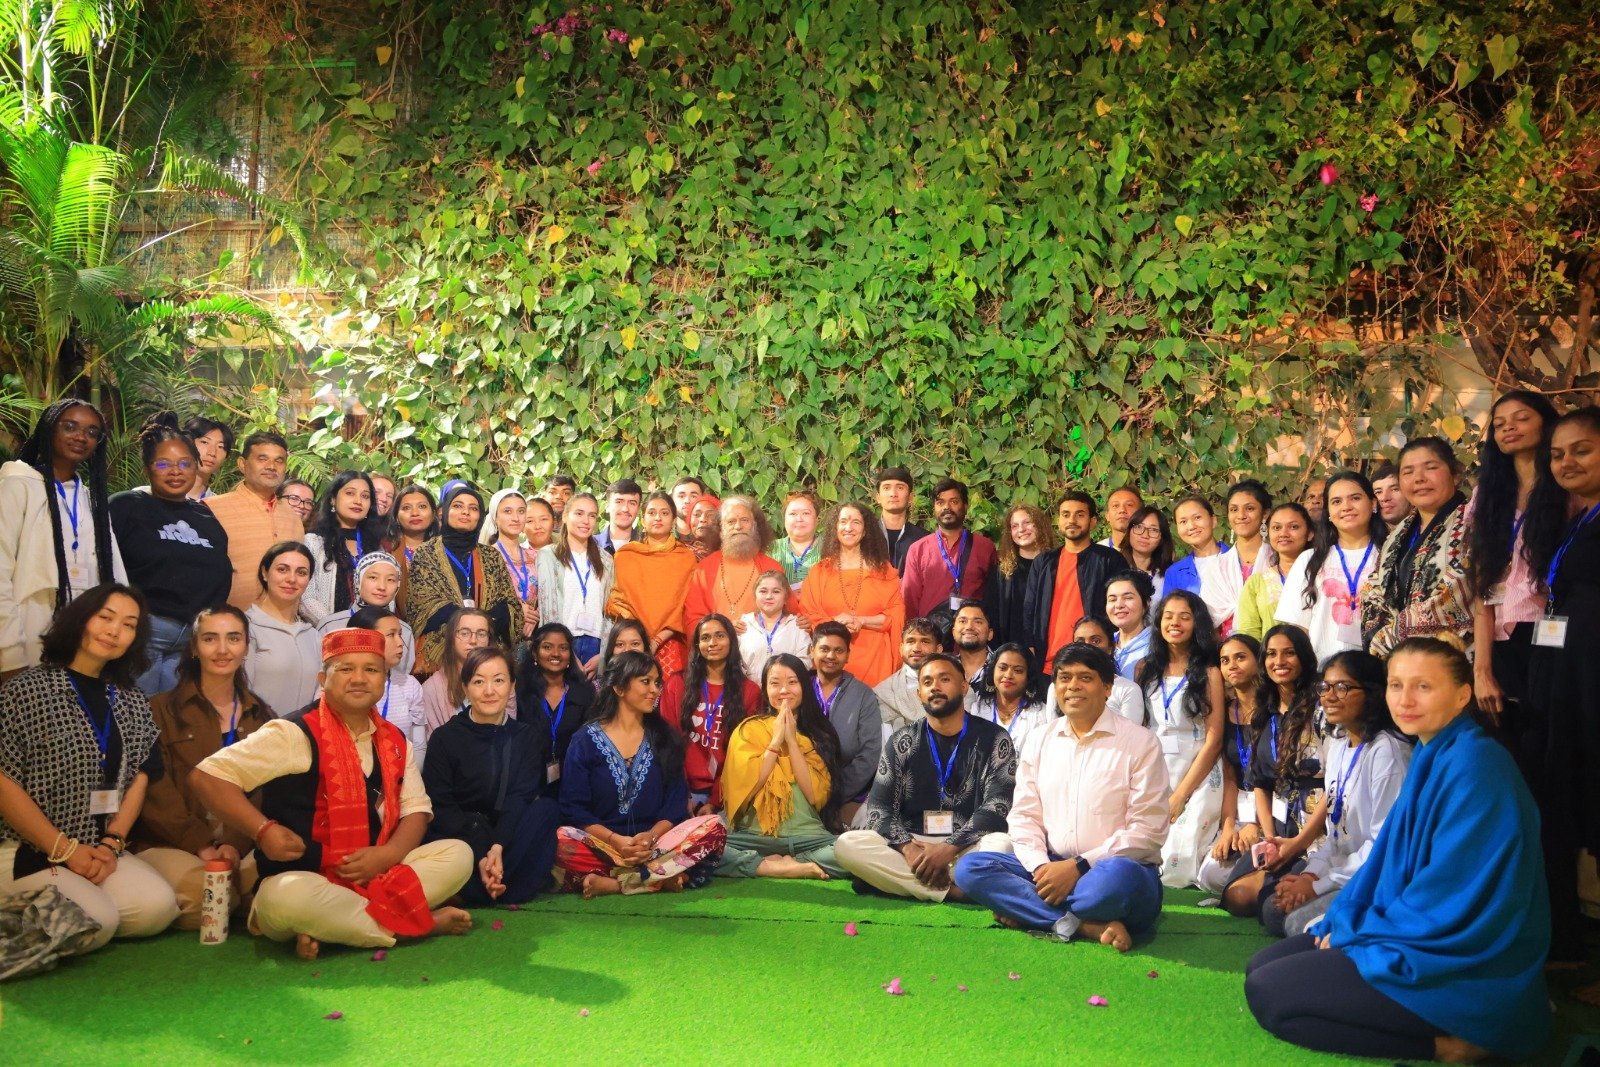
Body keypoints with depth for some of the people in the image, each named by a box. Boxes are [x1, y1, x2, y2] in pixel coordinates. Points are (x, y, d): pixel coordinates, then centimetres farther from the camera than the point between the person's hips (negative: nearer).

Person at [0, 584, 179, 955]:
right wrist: (66, 850, -15)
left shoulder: (132, 702, 12)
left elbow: (139, 777, 9)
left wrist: (112, 843, -7)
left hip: (100, 850, 6)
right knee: (96, 922, -27)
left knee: (159, 907, -19)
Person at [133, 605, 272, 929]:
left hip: (241, 844, 3)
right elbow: (157, 793, -5)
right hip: (169, 844, -3)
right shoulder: (162, 709, 4)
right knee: (205, 893, -35)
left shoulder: (261, 717, 15)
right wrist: (200, 844, -18)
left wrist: (235, 845, -13)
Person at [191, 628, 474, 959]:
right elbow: (208, 776, -11)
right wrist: (263, 831, -20)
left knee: (458, 854, -9)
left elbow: (416, 809, 10)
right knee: (287, 897, -38)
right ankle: (422, 923, -20)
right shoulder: (295, 734, -9)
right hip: (305, 881, -5)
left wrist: (388, 854, -11)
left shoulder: (395, 741, 9)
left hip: (377, 877, 6)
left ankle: (333, 926, -19)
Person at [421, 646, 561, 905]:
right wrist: (481, 856, -25)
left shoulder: (530, 737, 4)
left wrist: (498, 847, -29)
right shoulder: (444, 738, -1)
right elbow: (439, 807, -10)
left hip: (511, 839, 2)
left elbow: (521, 797, -9)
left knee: (547, 807, -25)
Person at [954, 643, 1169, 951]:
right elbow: (1023, 815, 8)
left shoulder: (1140, 742, -4)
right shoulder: (1040, 741, 11)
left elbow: (1147, 831, -9)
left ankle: (1028, 910, -17)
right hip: (1050, 868, 5)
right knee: (969, 867, -16)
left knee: (1119, 874, -40)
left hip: (1114, 870, -5)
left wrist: (1078, 867, -17)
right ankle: (1084, 924, -23)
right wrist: (1039, 866, -13)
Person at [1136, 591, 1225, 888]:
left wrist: (1179, 796, -10)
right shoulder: (1146, 669, 11)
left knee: (1176, 870, -14)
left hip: (1197, 779, -3)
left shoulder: (1209, 673, 0)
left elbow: (1213, 741, -5)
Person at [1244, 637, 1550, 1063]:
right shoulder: (1431, 757, 11)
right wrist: (1343, 922, 1)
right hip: (1420, 937, 10)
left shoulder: (1474, 765, -20)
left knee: (1267, 991, -13)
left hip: (1463, 965, -10)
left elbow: (1452, 897, -23)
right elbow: (1387, 858, 15)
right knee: (1262, 966, 8)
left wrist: (1354, 932, -12)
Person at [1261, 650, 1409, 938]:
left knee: (1301, 921, -21)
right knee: (1273, 910, 1)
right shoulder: (1338, 745, 8)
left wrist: (1318, 886, -17)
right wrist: (1310, 874, -5)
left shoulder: (1386, 751, -20)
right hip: (1342, 870, 9)